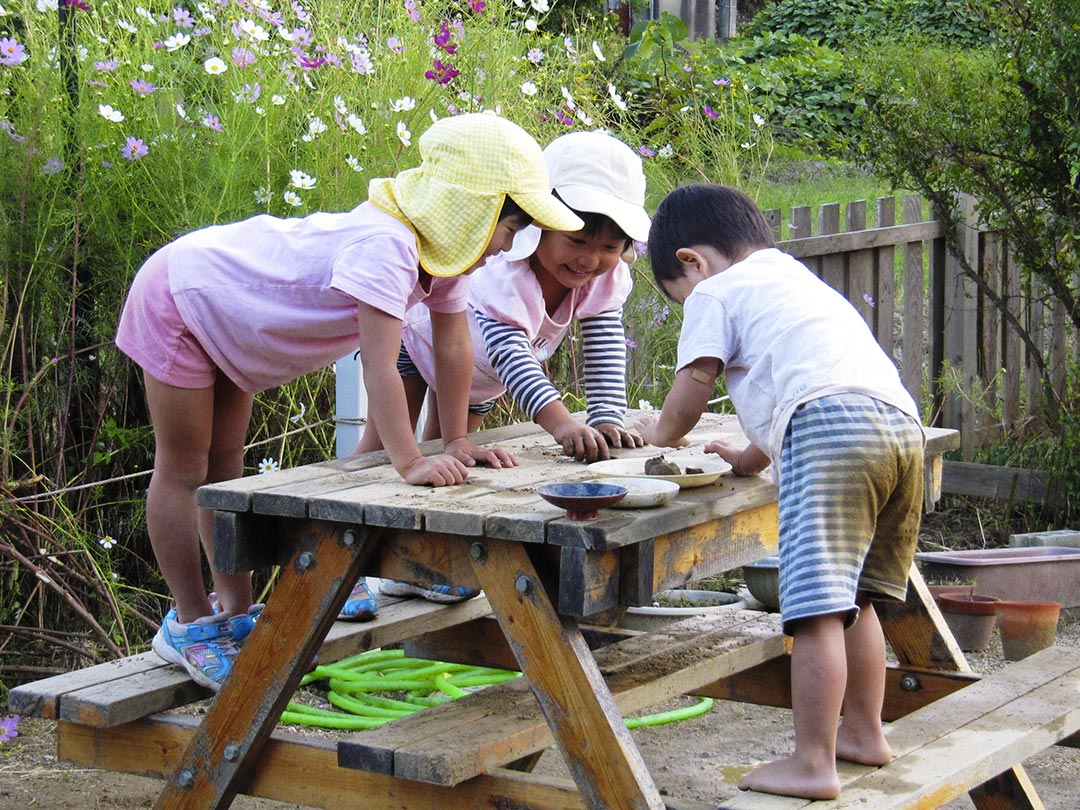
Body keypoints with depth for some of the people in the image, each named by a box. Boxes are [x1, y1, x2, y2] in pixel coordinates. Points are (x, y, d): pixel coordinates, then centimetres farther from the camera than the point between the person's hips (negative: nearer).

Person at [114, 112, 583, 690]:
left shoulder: (442, 246, -8)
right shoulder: (386, 245, -37)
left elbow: (455, 345, 0)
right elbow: (379, 364, -41)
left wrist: (456, 441, -3)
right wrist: (410, 463, -42)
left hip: (227, 315, 9)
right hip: (179, 294, -9)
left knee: (225, 468, 15)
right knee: (184, 472, 1)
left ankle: (237, 613, 22)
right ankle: (190, 624, 9)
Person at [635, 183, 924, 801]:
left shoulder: (715, 293, 13)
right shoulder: (800, 281, 38)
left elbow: (692, 392, 13)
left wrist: (662, 432, 33)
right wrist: (755, 457, 50)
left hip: (830, 427, -9)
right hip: (903, 421, 9)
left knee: (818, 609, -11)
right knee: (852, 599, 21)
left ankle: (813, 765, -13)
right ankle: (864, 732, 29)